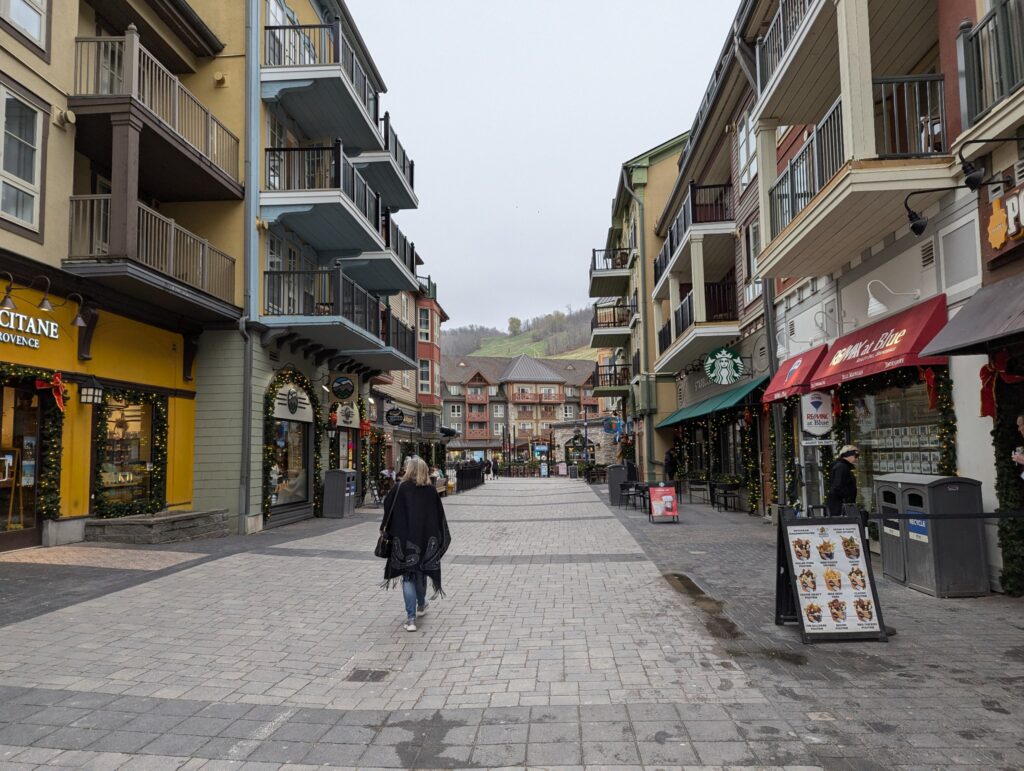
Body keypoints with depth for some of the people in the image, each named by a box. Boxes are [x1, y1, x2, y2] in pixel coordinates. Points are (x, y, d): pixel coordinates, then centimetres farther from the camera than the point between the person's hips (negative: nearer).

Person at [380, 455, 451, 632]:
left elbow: (388, 507, -5)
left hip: (405, 539, -3)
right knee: (421, 571, 22)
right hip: (426, 539, 3)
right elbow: (439, 516, 4)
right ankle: (421, 605, 41)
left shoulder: (400, 488, -10)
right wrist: (441, 540, 13)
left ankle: (411, 618, -7)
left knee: (408, 577, 2)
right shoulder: (431, 490, -2)